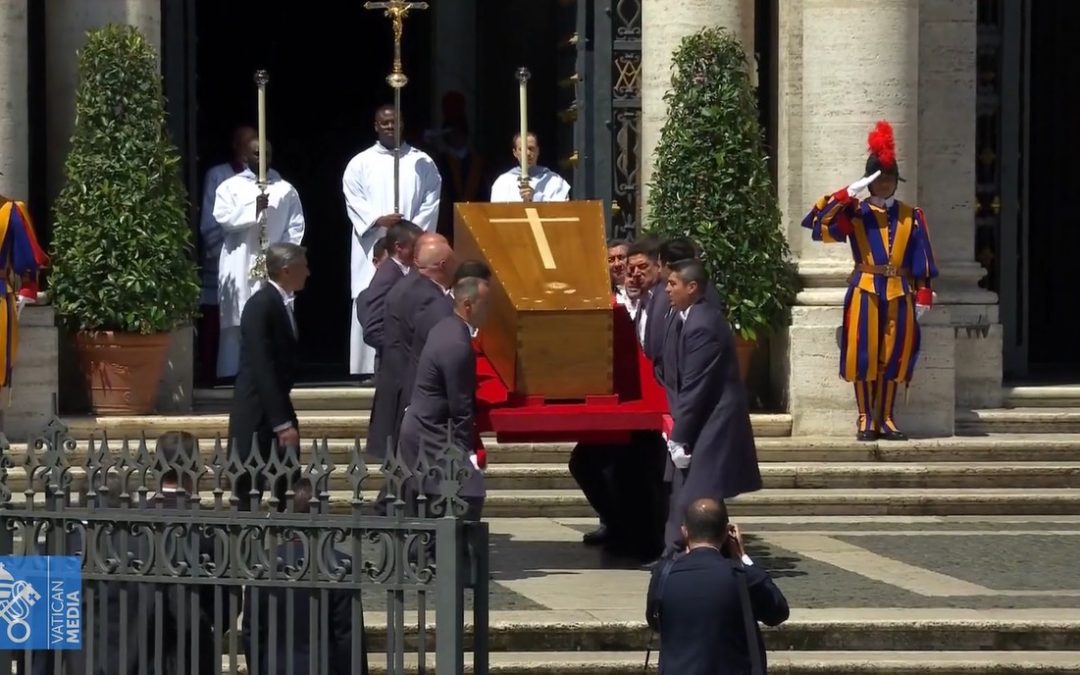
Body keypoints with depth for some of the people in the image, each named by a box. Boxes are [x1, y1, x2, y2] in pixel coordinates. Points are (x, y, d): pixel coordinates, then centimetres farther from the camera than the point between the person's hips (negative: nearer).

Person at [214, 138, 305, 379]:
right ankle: (236, 373, -3)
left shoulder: (285, 189, 10)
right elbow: (223, 218, -6)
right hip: (240, 266, -1)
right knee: (239, 321, -4)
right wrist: (253, 209, -17)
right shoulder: (230, 187, 8)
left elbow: (296, 226, 5)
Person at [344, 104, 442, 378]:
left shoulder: (422, 162, 10)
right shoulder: (360, 163, 8)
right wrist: (379, 219, -17)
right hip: (373, 249, 0)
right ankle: (372, 368, -4)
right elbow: (353, 200, -1)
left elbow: (432, 200, 4)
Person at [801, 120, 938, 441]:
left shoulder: (911, 216, 9)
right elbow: (820, 224, -12)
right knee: (864, 355, -4)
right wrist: (847, 195, -18)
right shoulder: (854, 213, 3)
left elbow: (922, 258, 7)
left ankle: (885, 418, 11)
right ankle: (865, 419, 3)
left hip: (900, 293, 2)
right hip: (865, 291, -2)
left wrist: (924, 293, -1)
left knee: (893, 356, 3)